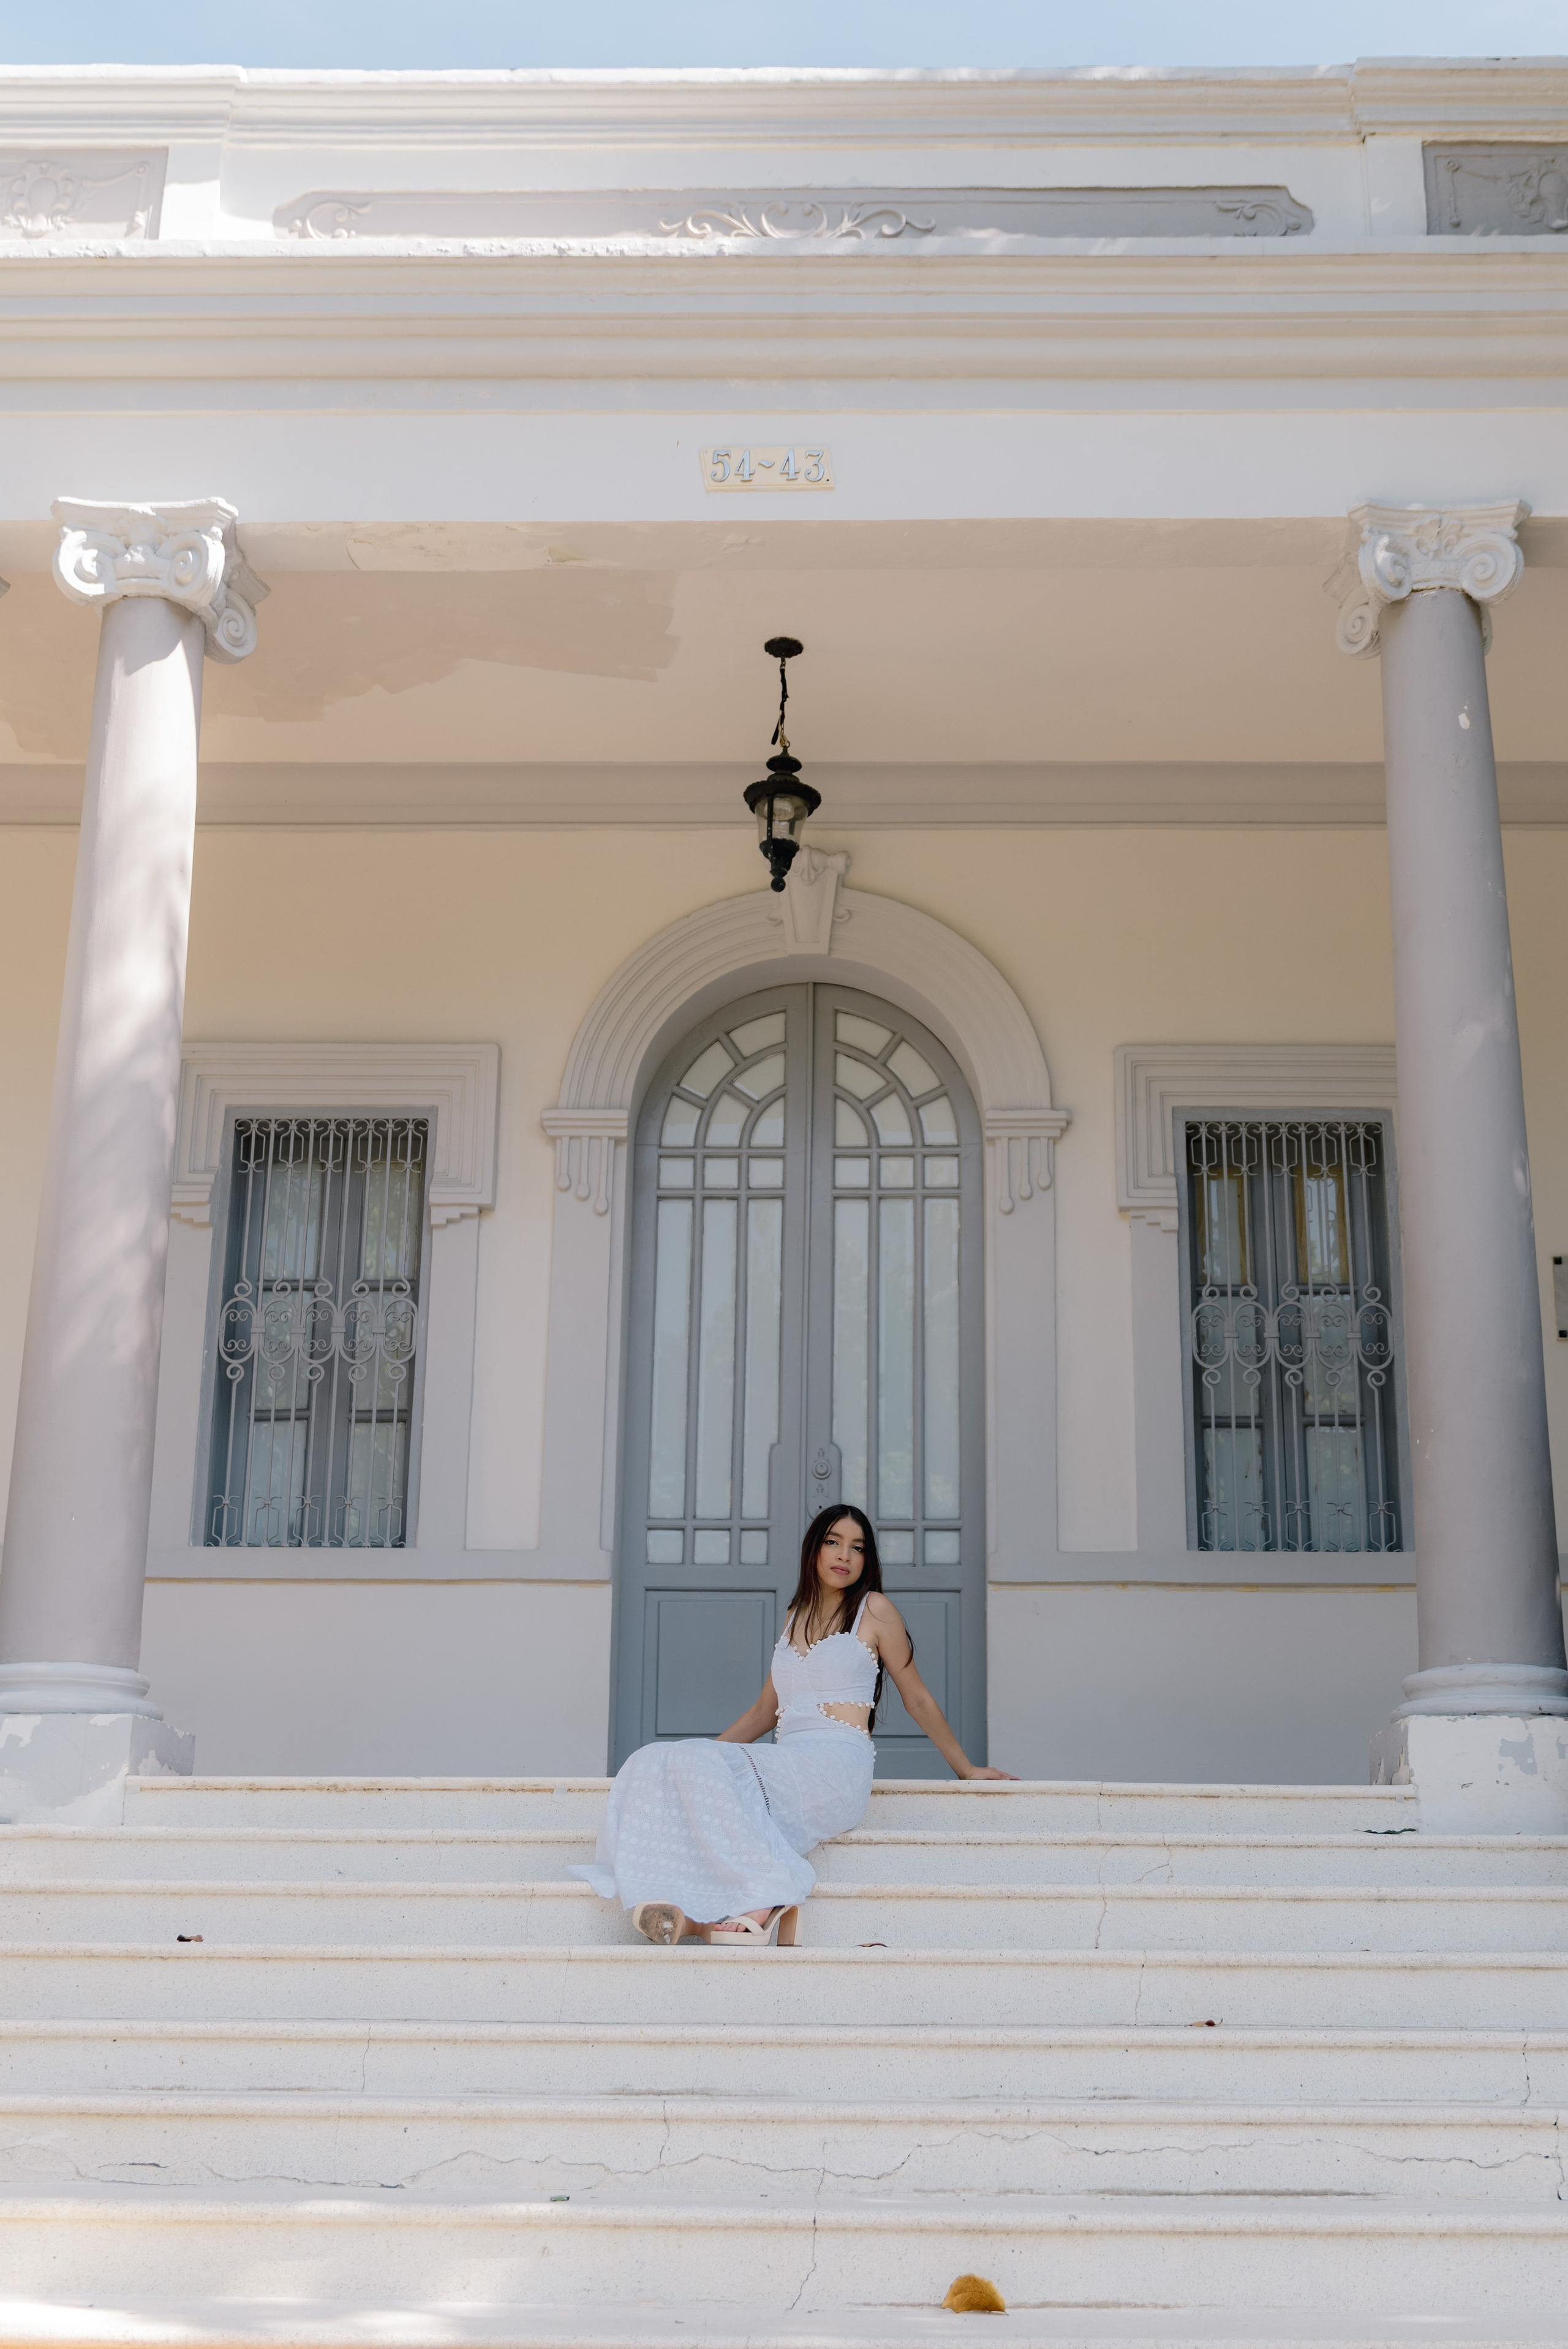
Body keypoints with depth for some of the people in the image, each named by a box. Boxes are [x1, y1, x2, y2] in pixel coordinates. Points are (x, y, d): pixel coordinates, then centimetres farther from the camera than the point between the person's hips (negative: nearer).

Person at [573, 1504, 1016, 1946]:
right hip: (785, 1761, 6)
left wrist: (967, 1769, 14)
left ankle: (766, 1898, -32)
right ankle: (695, 1911, -37)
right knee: (654, 1764, -19)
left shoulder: (874, 1610, 6)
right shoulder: (796, 1617, 23)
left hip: (837, 1765, -6)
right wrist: (702, 1750, 23)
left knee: (700, 1766, -28)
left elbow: (918, 1699, 12)